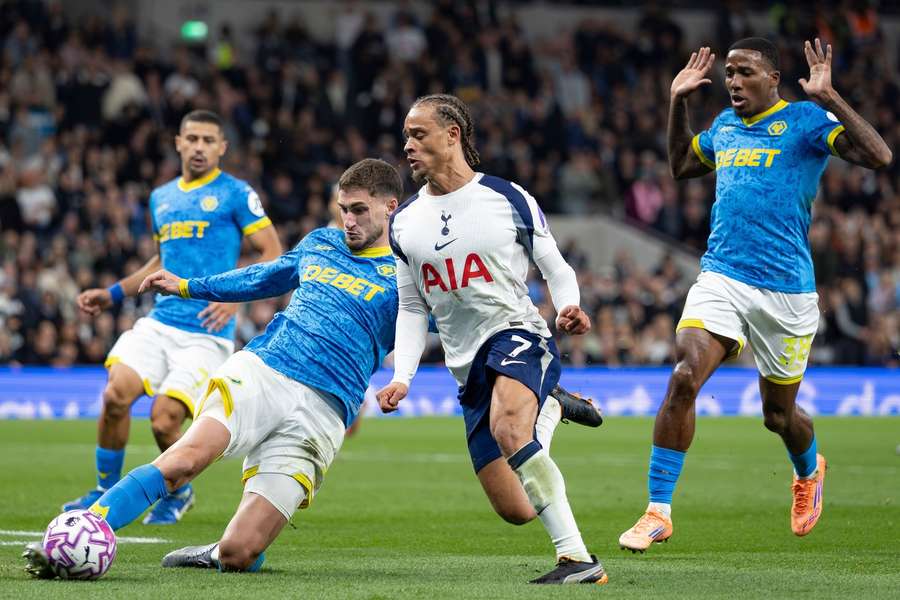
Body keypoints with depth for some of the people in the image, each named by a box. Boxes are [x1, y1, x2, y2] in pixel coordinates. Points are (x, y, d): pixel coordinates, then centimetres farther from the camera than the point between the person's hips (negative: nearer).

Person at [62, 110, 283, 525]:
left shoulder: (235, 194, -1)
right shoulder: (160, 198, 18)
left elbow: (272, 256, -3)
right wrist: (113, 295, 23)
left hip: (208, 332, -5)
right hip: (159, 322, 5)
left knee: (163, 420, -15)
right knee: (116, 395, -17)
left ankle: (178, 493, 15)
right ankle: (106, 491, 3)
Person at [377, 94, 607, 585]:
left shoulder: (508, 199, -1)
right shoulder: (404, 222, 11)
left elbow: (555, 268, 7)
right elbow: (412, 309, 17)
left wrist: (568, 307, -15)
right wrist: (402, 376, 4)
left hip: (518, 336, -5)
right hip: (469, 368, 5)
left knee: (508, 426, -39)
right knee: (516, 511, 1)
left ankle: (577, 558, -38)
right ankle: (549, 411, 35)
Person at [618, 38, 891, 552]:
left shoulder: (806, 120, -6)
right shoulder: (725, 125, 13)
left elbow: (879, 156, -20)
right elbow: (681, 166, 33)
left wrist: (828, 97, -25)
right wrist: (678, 102, 21)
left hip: (786, 289, -4)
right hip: (720, 277, 4)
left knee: (778, 414, 11)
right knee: (684, 378, -20)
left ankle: (810, 471, 48)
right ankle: (658, 512, -17)